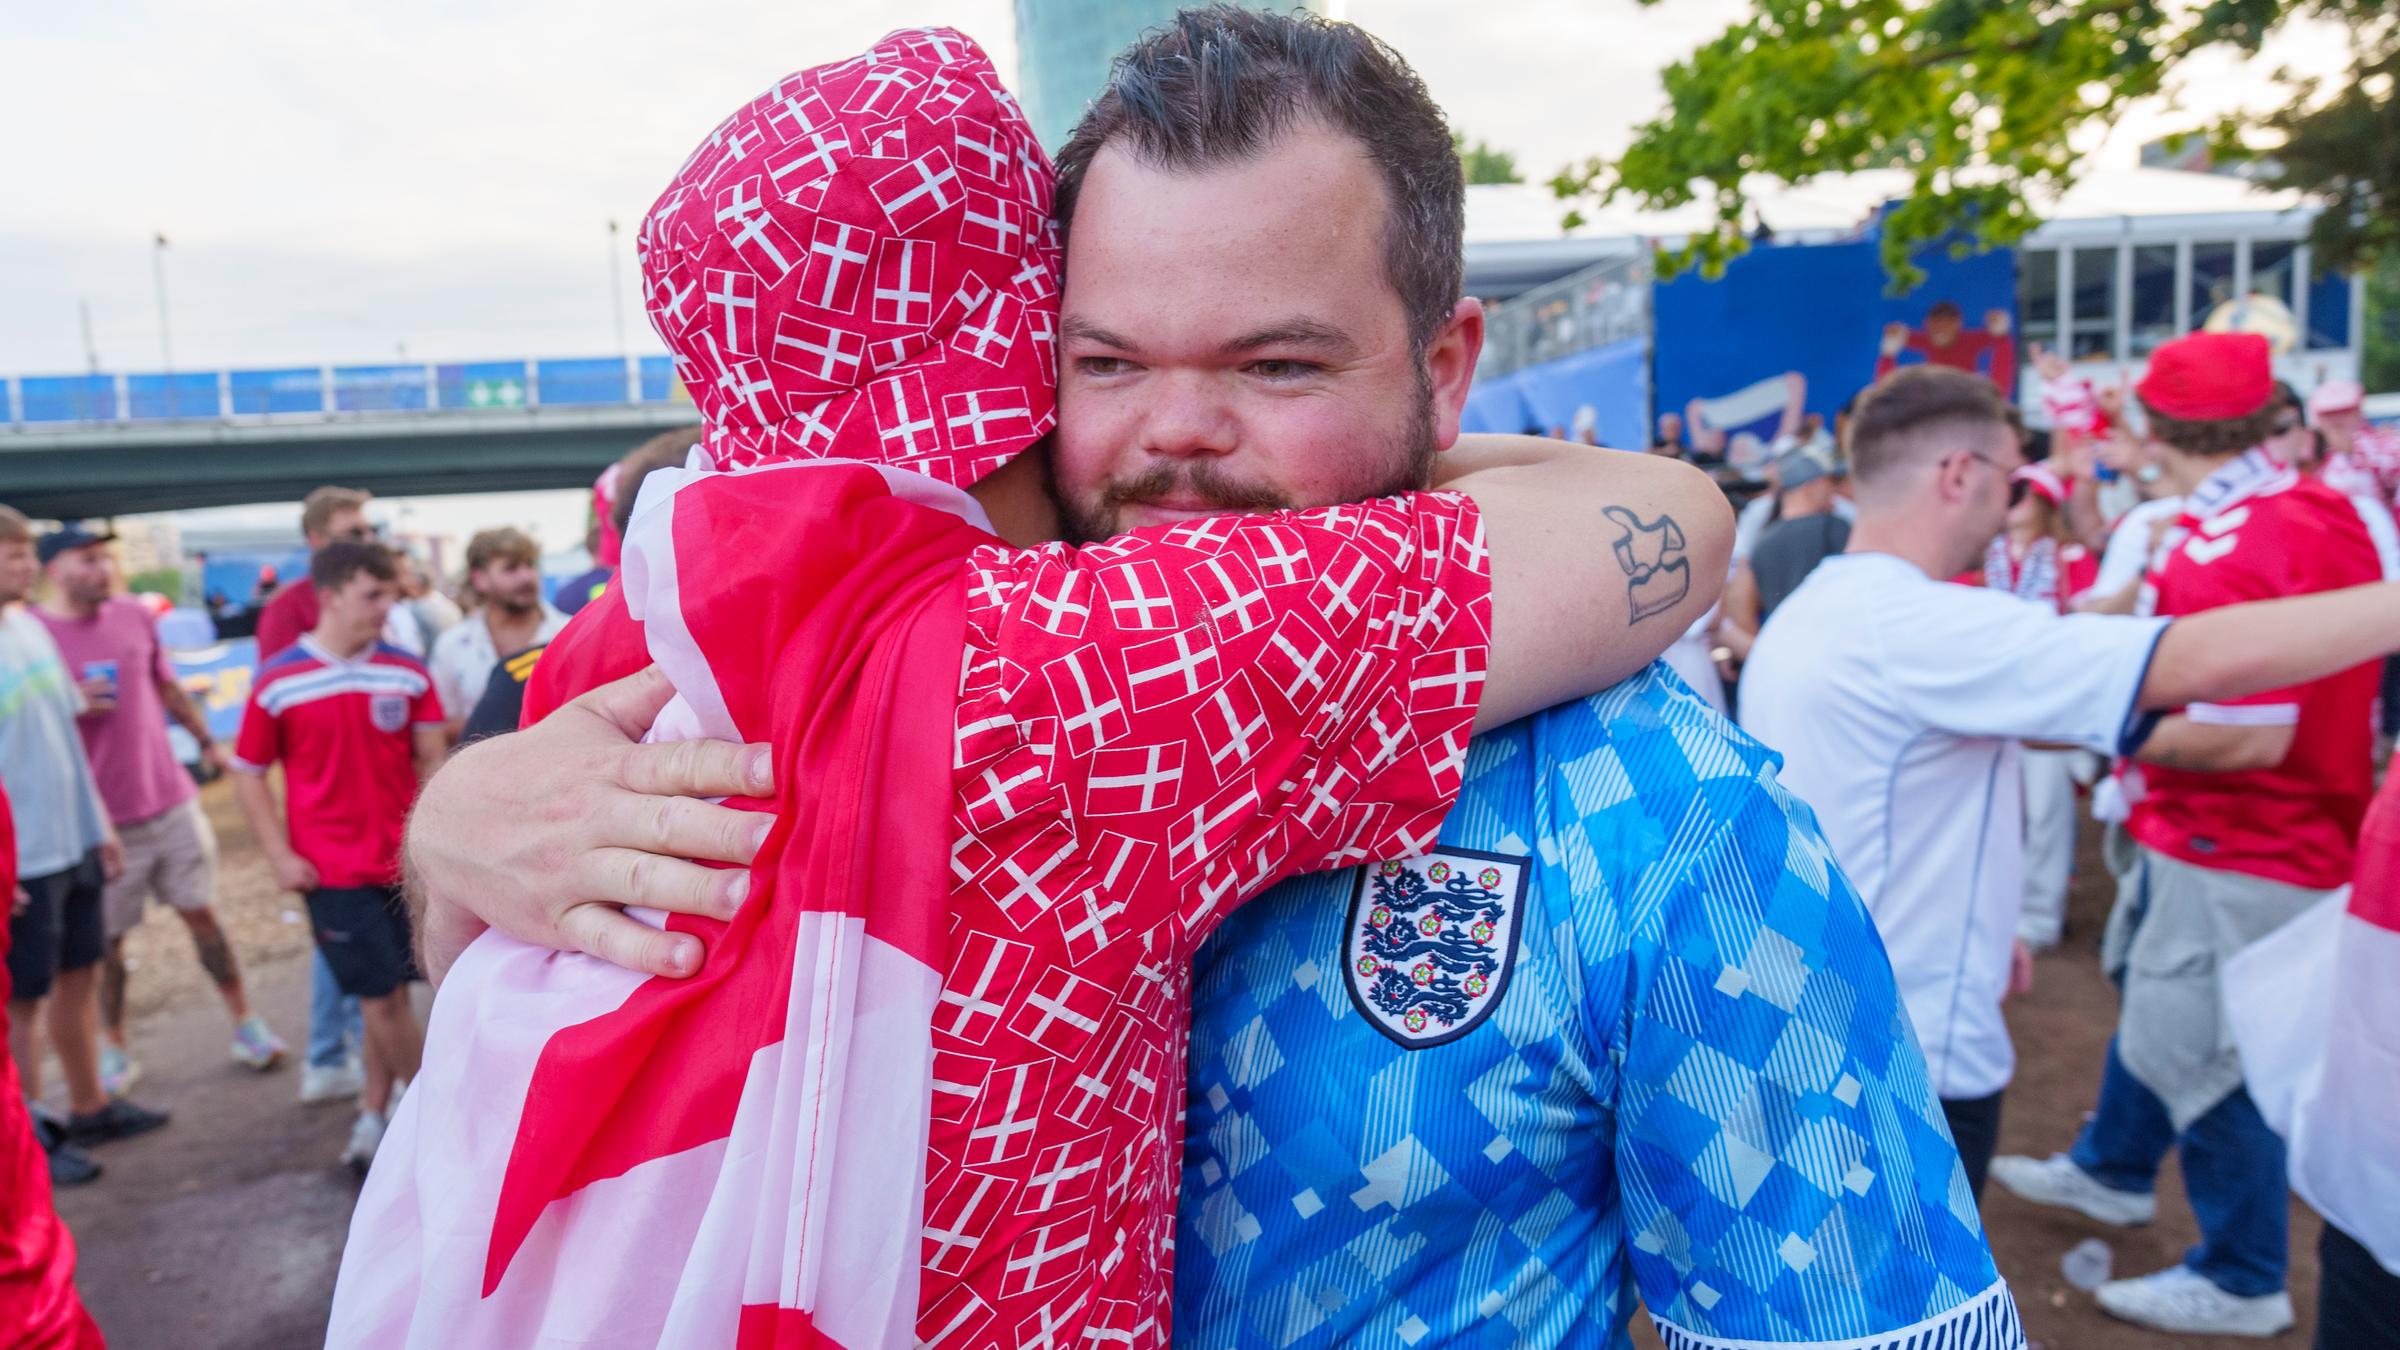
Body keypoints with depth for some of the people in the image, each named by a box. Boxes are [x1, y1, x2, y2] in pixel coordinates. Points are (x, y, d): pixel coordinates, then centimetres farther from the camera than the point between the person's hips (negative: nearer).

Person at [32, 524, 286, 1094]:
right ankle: (114, 1049, 25)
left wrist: (207, 740, 16)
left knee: (200, 913, 9)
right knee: (107, 939, 8)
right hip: (101, 818, -3)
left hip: (172, 801, 3)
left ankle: (246, 1024, 19)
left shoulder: (135, 615, 3)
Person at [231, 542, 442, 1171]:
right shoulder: (279, 682, -6)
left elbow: (431, 758, 4)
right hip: (334, 872, -2)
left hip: (403, 862, 3)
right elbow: (247, 773, 1)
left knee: (391, 995, 11)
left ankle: (375, 1116, 27)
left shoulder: (407, 673, -1)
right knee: (382, 998, 0)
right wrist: (281, 856, -4)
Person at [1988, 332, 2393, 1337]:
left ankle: (2242, 1282, 25)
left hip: (2236, 850, -10)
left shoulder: (2225, 554, -29)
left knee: (2200, 1051, 6)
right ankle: (2112, 1170, 46)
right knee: (2155, 997, 25)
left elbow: (2250, 737, -30)